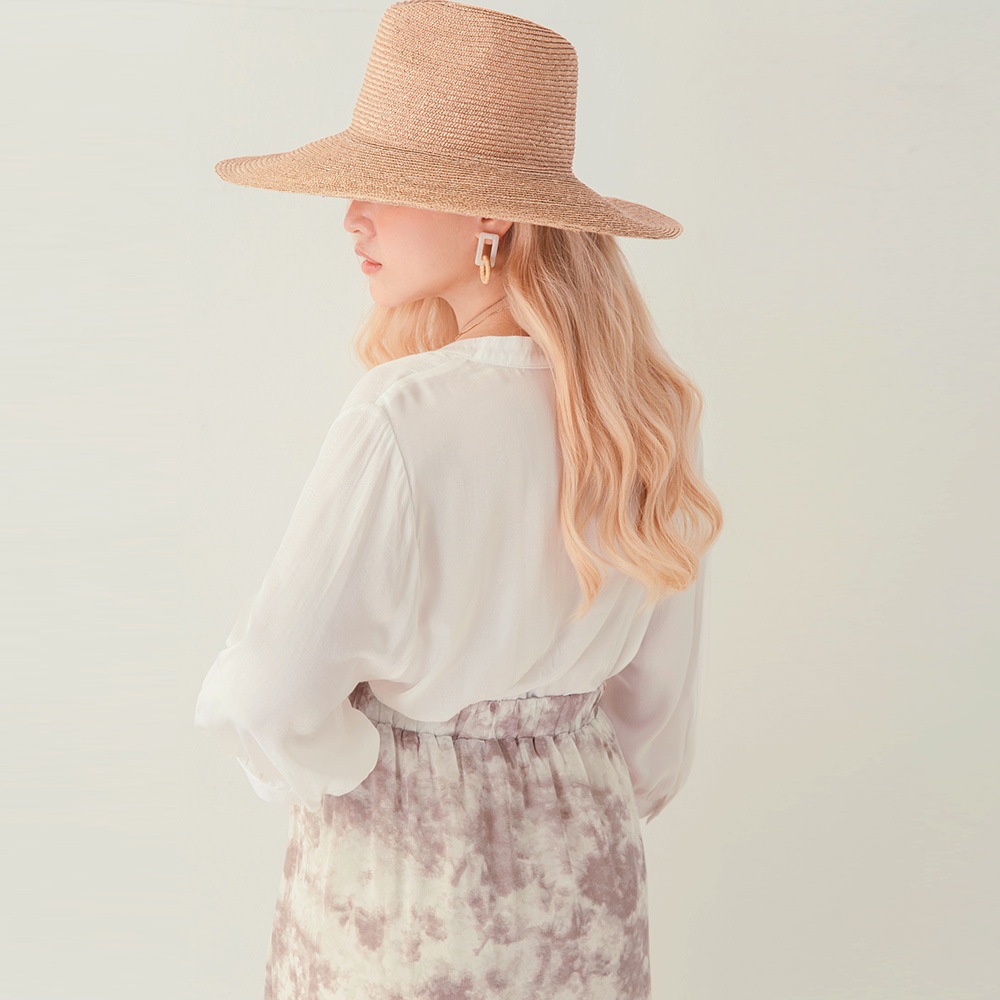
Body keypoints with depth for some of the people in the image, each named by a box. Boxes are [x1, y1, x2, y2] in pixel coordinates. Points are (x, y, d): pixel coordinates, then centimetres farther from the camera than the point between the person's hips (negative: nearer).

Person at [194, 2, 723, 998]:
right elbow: (660, 684, 2)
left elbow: (265, 699, -25)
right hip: (576, 863, 5)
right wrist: (593, 819, 16)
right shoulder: (648, 407, -9)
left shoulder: (405, 418, -28)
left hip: (405, 854, -5)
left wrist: (357, 772, -5)